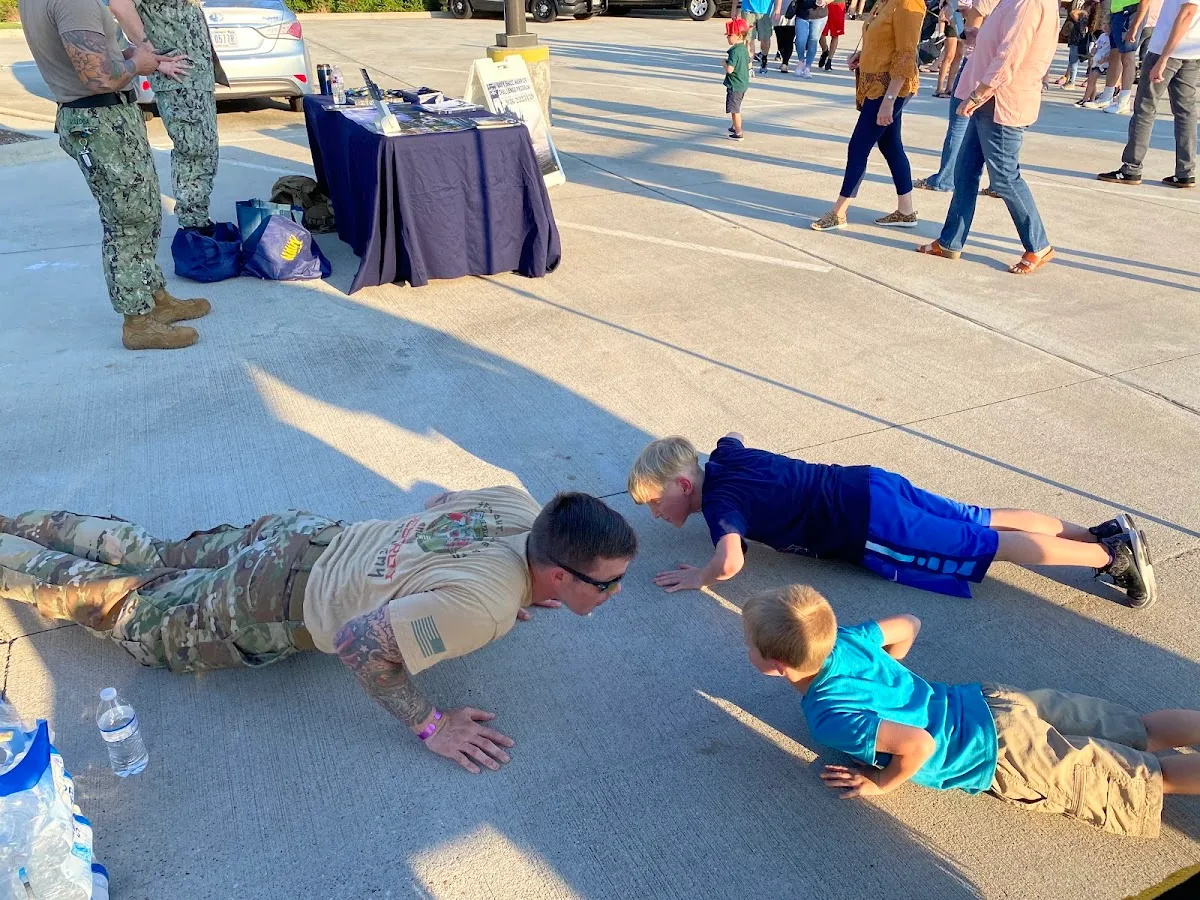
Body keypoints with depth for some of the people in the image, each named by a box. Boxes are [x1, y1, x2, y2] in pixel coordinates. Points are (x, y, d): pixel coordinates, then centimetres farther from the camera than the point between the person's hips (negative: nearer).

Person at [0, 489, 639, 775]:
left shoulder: (519, 506, -14)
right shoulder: (482, 609, -36)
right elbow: (360, 642, -33)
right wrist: (429, 726, -23)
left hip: (307, 538, 6)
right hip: (273, 610, -6)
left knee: (153, 557, 27)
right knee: (116, 603, 19)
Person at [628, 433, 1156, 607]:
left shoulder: (718, 499, -17)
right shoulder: (721, 458, 8)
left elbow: (730, 563, -36)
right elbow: (735, 438, 35)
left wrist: (697, 579, -15)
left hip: (868, 527, -8)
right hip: (869, 487, 8)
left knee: (994, 545, -3)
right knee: (988, 521, 13)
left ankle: (1111, 554, 2)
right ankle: (1105, 531, 17)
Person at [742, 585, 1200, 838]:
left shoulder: (829, 718, -27)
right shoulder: (842, 638, -5)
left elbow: (919, 743, -36)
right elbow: (908, 625, 9)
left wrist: (881, 783, -17)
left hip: (1003, 757, -7)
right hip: (997, 701, 7)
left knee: (1148, 782, 4)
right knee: (1142, 732, 17)